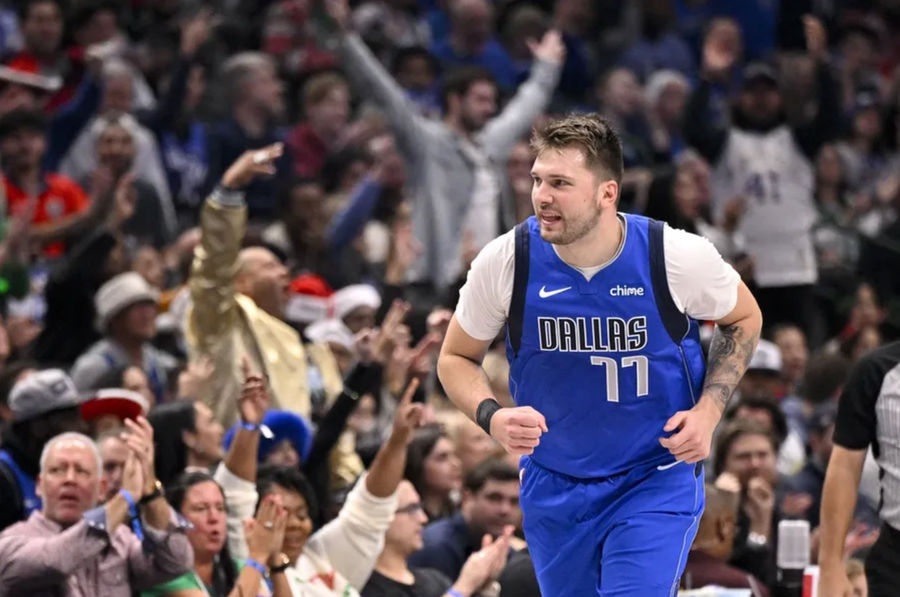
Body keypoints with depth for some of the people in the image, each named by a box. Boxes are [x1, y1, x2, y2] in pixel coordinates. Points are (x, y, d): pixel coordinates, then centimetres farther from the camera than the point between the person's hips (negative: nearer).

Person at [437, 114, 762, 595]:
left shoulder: (678, 257, -17)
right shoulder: (505, 261, -14)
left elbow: (743, 319, 5)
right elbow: (455, 358, 2)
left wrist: (708, 410, -9)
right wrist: (491, 417, -19)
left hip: (657, 479, -3)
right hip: (553, 486, 3)